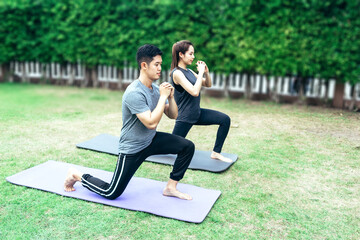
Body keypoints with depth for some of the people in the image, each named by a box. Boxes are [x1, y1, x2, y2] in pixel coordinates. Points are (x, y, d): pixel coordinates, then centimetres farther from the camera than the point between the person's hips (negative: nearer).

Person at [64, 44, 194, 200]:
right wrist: (163, 97, -26)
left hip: (151, 140, 8)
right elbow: (151, 123, -33)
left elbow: (173, 115, 7)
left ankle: (171, 188, 6)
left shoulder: (156, 89, 1)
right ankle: (77, 176, 23)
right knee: (111, 193, -1)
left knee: (187, 147, -7)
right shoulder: (134, 93, -27)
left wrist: (170, 97, -11)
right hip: (133, 148, -8)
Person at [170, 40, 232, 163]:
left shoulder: (189, 71, 7)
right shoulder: (177, 73, -19)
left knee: (225, 119, -5)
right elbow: (194, 92, -30)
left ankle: (216, 153, 3)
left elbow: (208, 85, 13)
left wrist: (206, 72, -5)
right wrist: (200, 72, -22)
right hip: (185, 117, -8)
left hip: (197, 112, 8)